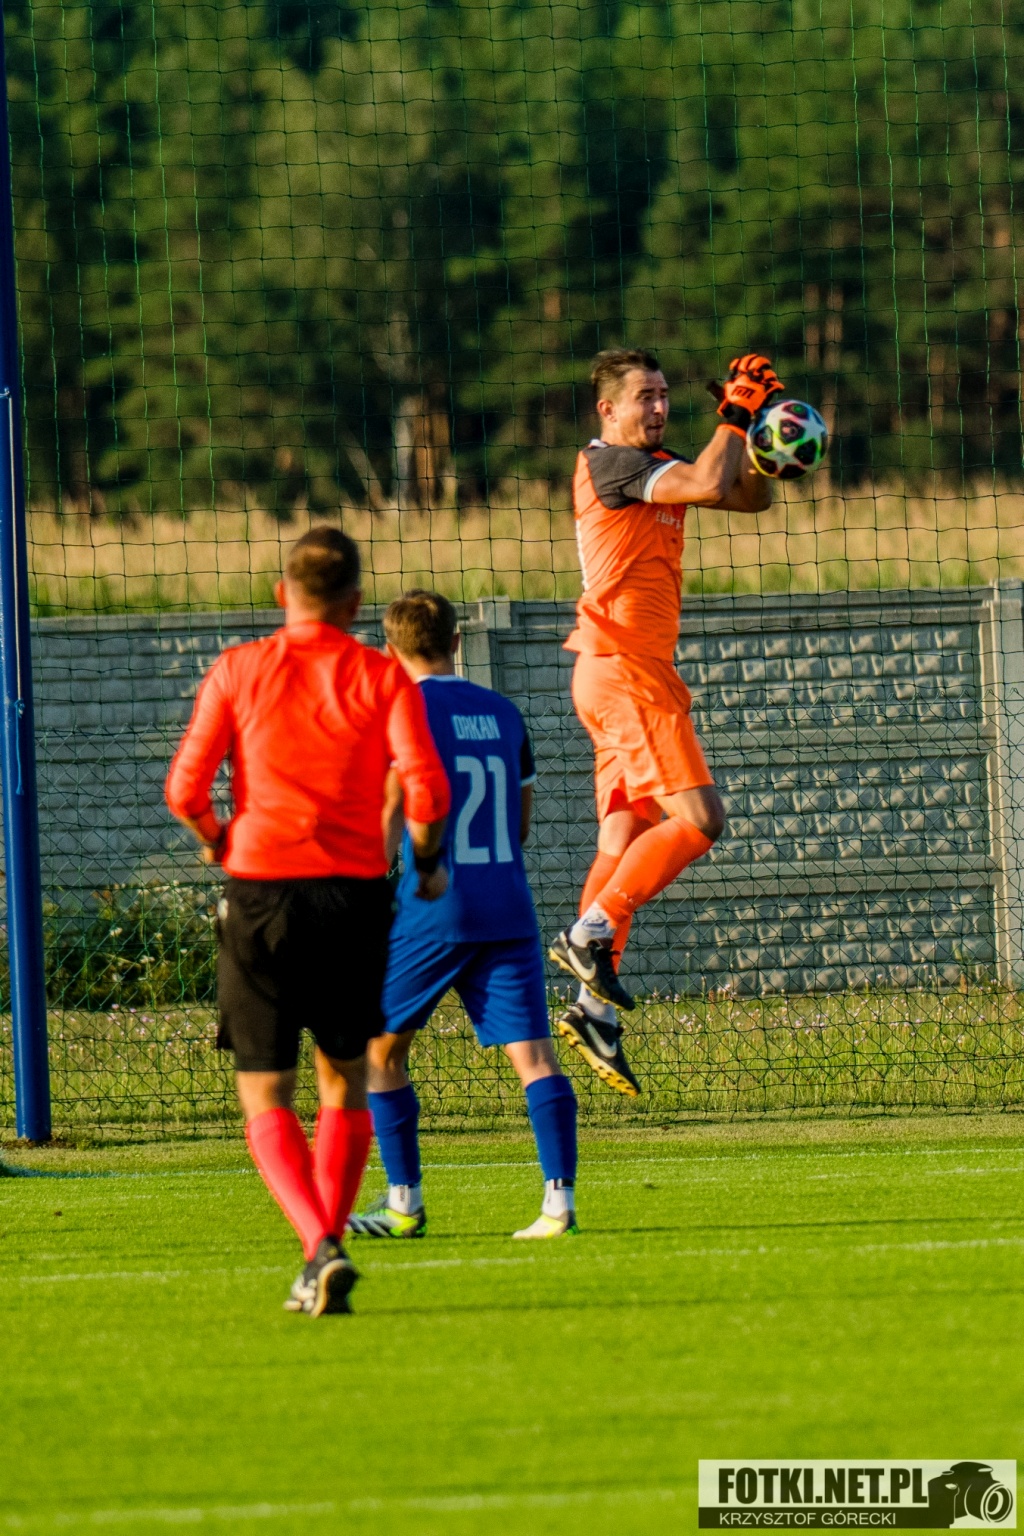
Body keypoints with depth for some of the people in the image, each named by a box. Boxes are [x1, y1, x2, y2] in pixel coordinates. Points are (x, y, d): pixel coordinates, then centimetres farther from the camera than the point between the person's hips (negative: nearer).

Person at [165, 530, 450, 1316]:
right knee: (345, 1081, 18)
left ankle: (321, 1246, -20)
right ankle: (323, 1260, 11)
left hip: (260, 893, -1)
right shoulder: (383, 678, 1)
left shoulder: (237, 671, 1)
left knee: (266, 1097, 3)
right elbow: (426, 788, -9)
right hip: (355, 894, 1)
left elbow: (185, 789, -2)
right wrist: (428, 862, 10)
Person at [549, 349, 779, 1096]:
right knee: (697, 816, -15)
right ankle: (590, 933, -12)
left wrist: (753, 431, 8)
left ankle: (596, 1011, 5)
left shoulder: (654, 466, 18)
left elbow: (751, 496, 22)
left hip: (633, 675, 10)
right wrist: (736, 418, -11)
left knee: (627, 837, 7)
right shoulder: (609, 462, -10)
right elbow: (708, 484, -24)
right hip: (624, 669, -10)